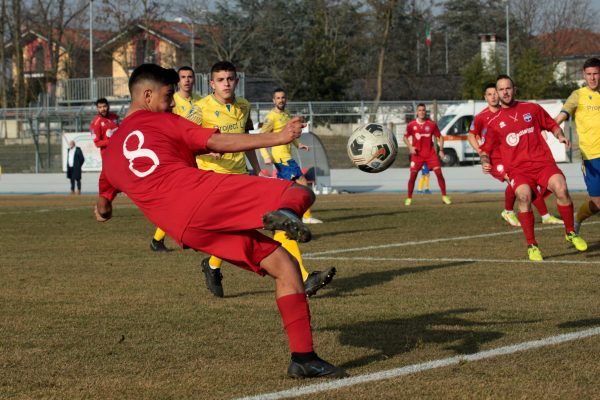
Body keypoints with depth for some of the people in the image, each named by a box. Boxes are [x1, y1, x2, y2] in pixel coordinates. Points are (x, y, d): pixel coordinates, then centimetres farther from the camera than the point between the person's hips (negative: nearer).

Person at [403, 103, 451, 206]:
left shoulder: (432, 124, -2)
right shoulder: (411, 125, -3)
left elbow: (439, 137, 7)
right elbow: (405, 137, 8)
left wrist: (441, 150, -3)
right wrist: (410, 147, -9)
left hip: (430, 153, 0)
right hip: (417, 154, 0)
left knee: (439, 172, -9)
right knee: (413, 175, -5)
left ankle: (444, 196, -1)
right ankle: (409, 198, 9)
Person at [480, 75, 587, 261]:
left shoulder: (532, 109, 13)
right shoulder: (494, 122, 11)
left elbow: (552, 125, 21)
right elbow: (486, 150, 15)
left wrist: (560, 136, 1)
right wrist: (485, 161, -6)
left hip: (543, 162, 1)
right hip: (517, 168, -1)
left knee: (561, 189, -26)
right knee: (524, 196, -31)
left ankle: (570, 233, -4)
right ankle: (531, 245, -19)